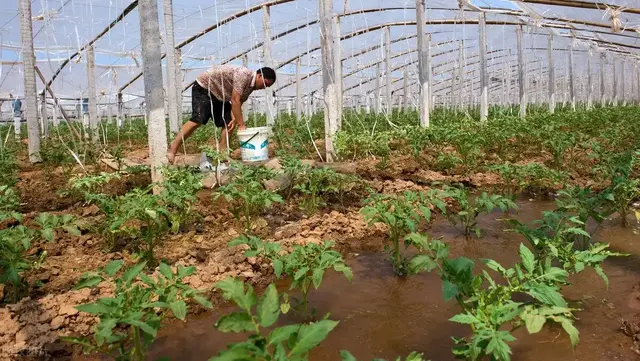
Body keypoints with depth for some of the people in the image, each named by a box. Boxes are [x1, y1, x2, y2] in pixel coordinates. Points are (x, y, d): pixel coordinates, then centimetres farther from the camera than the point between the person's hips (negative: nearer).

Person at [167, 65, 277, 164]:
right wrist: (241, 125, -31)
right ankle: (173, 149, -22)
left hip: (219, 96, 9)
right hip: (203, 88, -9)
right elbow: (235, 100, -32)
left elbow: (238, 103, -4)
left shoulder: (250, 86, 1)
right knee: (198, 119, -24)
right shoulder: (243, 75, -28)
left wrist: (234, 119, -22)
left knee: (228, 123, -2)